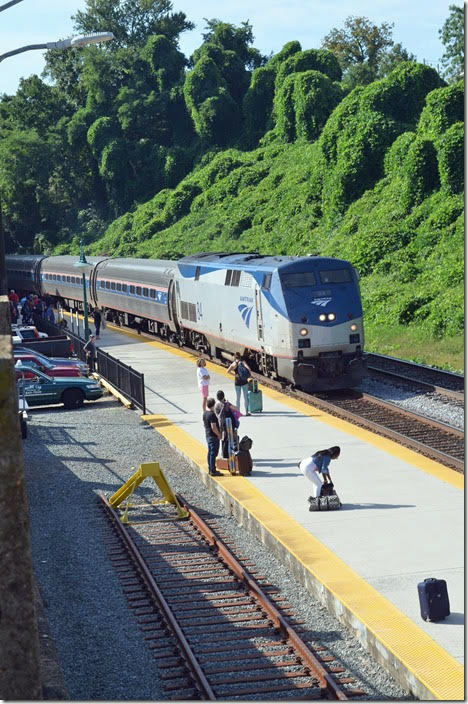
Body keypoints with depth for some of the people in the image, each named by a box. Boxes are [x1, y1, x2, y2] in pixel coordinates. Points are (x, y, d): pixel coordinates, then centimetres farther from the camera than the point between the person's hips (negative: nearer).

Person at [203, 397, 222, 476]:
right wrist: (219, 435, -13)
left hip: (207, 435, 10)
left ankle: (210, 469, 23)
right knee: (213, 453, -5)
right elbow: (213, 427, -23)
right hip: (213, 436, -10)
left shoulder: (205, 413, 7)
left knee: (210, 452, 16)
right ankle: (213, 471, -3)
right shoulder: (212, 414, -22)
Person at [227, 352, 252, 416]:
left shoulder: (234, 364, -2)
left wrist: (234, 373, -1)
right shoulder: (243, 362, -3)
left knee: (237, 398, 8)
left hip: (237, 382, 0)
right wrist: (249, 374, -3)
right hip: (244, 382, 0)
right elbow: (248, 368, -19)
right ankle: (247, 412, 8)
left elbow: (228, 371, -13)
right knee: (245, 397, 8)